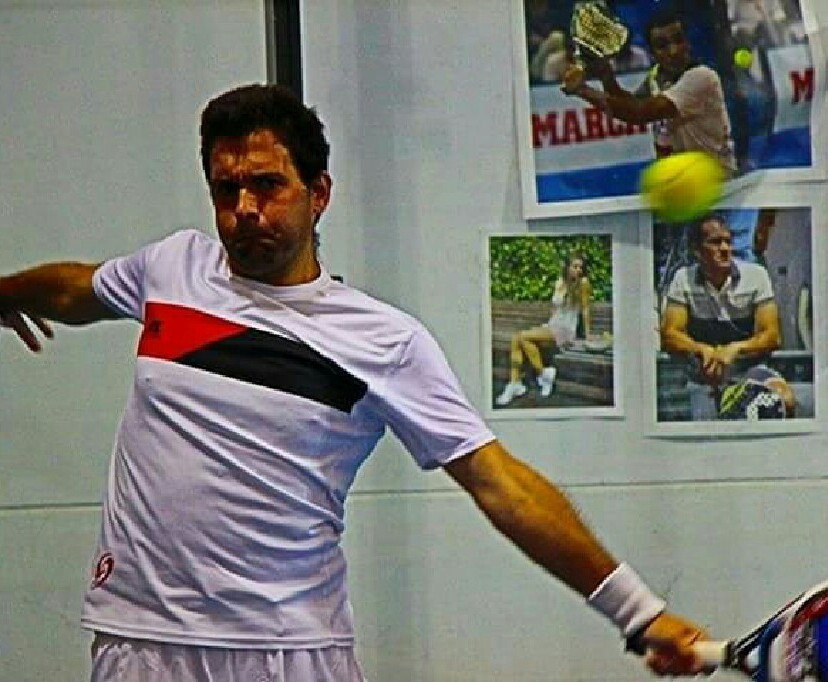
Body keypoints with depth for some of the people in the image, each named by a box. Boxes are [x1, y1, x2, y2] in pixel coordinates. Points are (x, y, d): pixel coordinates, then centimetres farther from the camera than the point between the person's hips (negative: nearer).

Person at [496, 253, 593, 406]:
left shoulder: (583, 283, -6)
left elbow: (586, 309, -6)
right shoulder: (559, 283, 13)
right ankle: (515, 383, -21)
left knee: (524, 337, -25)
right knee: (515, 338, -16)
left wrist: (588, 333, -5)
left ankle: (544, 374, -15)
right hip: (551, 325, 7)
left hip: (566, 330, -7)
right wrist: (547, 324, 13)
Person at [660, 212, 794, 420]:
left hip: (749, 368, -1)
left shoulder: (755, 275, -3)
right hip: (705, 378, 1)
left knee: (785, 400, -29)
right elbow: (669, 336, -6)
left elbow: (771, 336, -7)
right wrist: (703, 350, -27)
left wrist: (734, 349, -27)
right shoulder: (684, 279, -1)